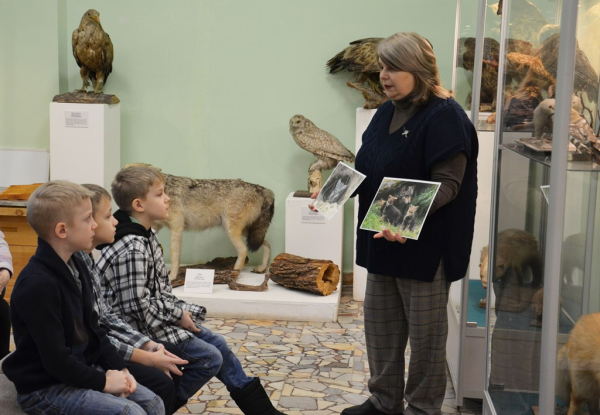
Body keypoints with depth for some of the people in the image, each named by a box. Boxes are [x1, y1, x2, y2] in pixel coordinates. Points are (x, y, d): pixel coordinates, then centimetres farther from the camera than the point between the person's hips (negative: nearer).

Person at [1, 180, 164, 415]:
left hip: (80, 371, 9)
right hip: (45, 387, -9)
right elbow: (55, 359, -25)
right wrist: (103, 382, -17)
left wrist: (119, 368, 1)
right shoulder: (38, 284, -24)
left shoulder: (76, 267, 6)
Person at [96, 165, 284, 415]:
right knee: (211, 358, -8)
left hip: (162, 316, 10)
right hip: (146, 328, -10)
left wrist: (179, 310, 4)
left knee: (218, 343, 11)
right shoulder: (131, 249, -27)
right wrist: (177, 315, -16)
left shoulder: (146, 235, 6)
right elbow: (137, 305, -27)